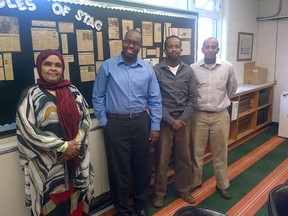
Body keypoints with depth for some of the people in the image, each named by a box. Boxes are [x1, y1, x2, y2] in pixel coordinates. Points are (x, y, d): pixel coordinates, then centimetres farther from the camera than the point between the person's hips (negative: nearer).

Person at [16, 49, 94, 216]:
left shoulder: (73, 91, 7)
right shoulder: (31, 95, -2)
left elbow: (86, 118, 4)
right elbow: (27, 130, -11)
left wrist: (75, 144, -11)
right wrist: (63, 146, -14)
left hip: (76, 158, 3)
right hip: (47, 163, -3)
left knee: (76, 199, 13)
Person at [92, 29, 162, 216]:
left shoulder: (148, 69, 4)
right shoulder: (108, 66, -2)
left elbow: (155, 100, 6)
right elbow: (98, 97, 1)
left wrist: (155, 126, 2)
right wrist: (104, 122, -3)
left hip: (141, 122, 2)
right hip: (116, 124, -2)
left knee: (142, 165, 14)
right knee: (119, 168, 9)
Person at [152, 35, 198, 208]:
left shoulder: (188, 71, 2)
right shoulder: (157, 70, -7)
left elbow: (193, 98, 1)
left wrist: (181, 119, -8)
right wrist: (171, 120, -12)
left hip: (183, 119, 3)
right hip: (164, 119, -2)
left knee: (184, 157, 13)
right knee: (162, 158, 7)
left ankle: (184, 189, 32)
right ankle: (160, 192, 24)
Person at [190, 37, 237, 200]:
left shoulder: (228, 67, -2)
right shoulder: (193, 68, -5)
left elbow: (232, 88, 14)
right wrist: (197, 103, 9)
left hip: (221, 115, 1)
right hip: (199, 115, 0)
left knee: (220, 152, 12)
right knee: (196, 151, 10)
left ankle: (223, 185, 29)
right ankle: (195, 182, 30)